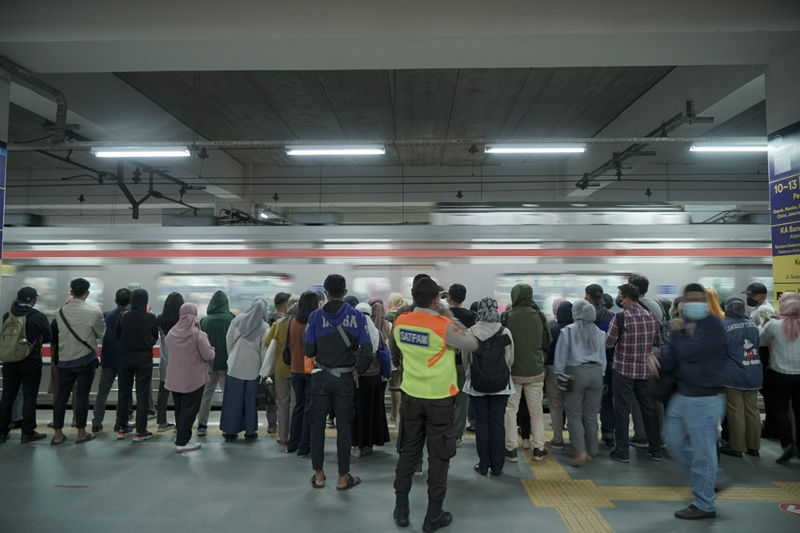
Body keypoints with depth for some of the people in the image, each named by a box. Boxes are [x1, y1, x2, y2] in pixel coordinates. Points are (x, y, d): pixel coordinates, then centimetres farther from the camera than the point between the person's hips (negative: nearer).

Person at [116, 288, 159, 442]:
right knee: (142, 395, 3)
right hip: (144, 359, -2)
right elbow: (155, 338, 3)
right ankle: (140, 432, 5)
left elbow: (117, 336, 7)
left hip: (125, 358, 2)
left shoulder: (123, 316, -3)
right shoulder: (150, 318, -8)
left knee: (124, 393, 13)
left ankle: (121, 429, 20)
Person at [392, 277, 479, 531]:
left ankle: (401, 510, 25)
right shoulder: (445, 326, -19)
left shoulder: (400, 322, -4)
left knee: (408, 451, 16)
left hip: (411, 395, 5)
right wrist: (452, 319, 0)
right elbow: (473, 344, -7)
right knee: (438, 456, 8)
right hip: (439, 398, -4)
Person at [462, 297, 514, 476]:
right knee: (498, 423, 8)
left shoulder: (471, 332, -9)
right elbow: (511, 359, 1)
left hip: (477, 384, 0)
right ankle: (497, 466, 14)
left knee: (481, 422, 9)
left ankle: (483, 465, 15)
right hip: (501, 385, 0)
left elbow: (465, 359, 0)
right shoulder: (505, 332, -8)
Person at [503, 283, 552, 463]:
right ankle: (539, 449, 20)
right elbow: (547, 343, 1)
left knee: (510, 410, 10)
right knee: (536, 411, 14)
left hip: (513, 371, -2)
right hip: (535, 371, 2)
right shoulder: (540, 316, -6)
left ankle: (511, 449, 12)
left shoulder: (507, 317, -13)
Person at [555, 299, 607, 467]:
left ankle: (581, 451, -9)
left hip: (576, 373, -4)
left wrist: (559, 374, 4)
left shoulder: (568, 331, -4)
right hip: (596, 373, 4)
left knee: (574, 415, 2)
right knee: (591, 415, 11)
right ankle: (591, 451, 18)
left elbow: (561, 355, -4)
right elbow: (603, 356, 11)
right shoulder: (599, 332, 8)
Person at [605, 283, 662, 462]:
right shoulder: (650, 316, 1)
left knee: (622, 410, 4)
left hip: (624, 370, -5)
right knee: (649, 409, 15)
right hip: (646, 370, 5)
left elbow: (608, 343, -14)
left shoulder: (620, 317, -16)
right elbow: (657, 340, 13)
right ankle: (655, 449, 24)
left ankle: (622, 452, 10)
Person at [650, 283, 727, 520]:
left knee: (702, 450, 1)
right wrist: (655, 361, -16)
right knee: (677, 443, 17)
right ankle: (710, 478, 37)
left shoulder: (713, 325, -12)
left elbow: (690, 352, -25)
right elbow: (669, 362, 6)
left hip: (704, 399, -8)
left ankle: (704, 505, 16)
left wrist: (679, 333, -8)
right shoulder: (682, 327, 9)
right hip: (682, 396, 8)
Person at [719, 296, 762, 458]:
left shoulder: (723, 326, -12)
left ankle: (737, 447, 7)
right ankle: (753, 446, 20)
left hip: (733, 376, -6)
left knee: (736, 412, 1)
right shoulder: (752, 324, 7)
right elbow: (757, 347, 17)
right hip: (753, 374, 6)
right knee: (752, 410, 12)